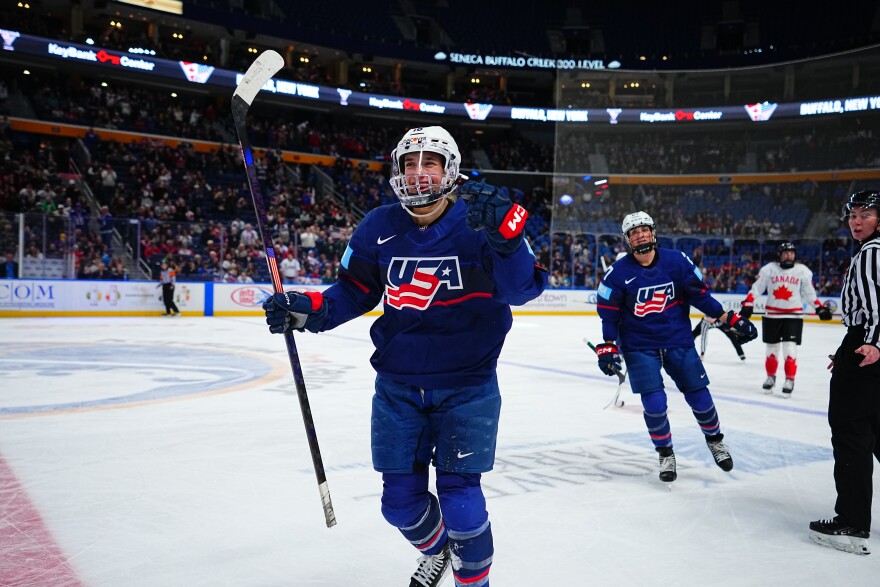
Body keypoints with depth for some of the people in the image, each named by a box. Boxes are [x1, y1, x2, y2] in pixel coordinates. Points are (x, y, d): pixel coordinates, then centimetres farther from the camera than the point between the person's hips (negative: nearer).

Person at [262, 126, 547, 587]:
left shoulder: (480, 219, -11)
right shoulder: (379, 228, -2)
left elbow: (522, 289, -21)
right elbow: (354, 291, 6)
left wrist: (504, 236, -37)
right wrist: (308, 310, -10)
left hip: (467, 385, -3)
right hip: (398, 385, 3)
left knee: (459, 498, -4)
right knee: (401, 500, 10)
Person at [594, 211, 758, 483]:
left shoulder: (677, 261, -6)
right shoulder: (618, 273, -10)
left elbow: (700, 295, 1)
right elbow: (609, 313, -5)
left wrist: (730, 320, -2)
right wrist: (608, 347, -12)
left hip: (679, 341, 2)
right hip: (639, 346, -2)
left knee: (700, 398, 7)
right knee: (654, 404, -10)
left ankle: (715, 440, 37)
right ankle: (665, 454, 16)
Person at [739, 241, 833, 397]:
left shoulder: (803, 271, 0)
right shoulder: (769, 268, -2)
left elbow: (809, 293, 6)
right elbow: (756, 288, -1)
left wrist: (819, 308, -3)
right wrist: (748, 304, -10)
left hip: (793, 315, -1)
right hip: (771, 314, 1)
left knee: (790, 348, -7)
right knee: (772, 348, 10)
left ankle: (789, 380, 5)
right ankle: (770, 377, 27)